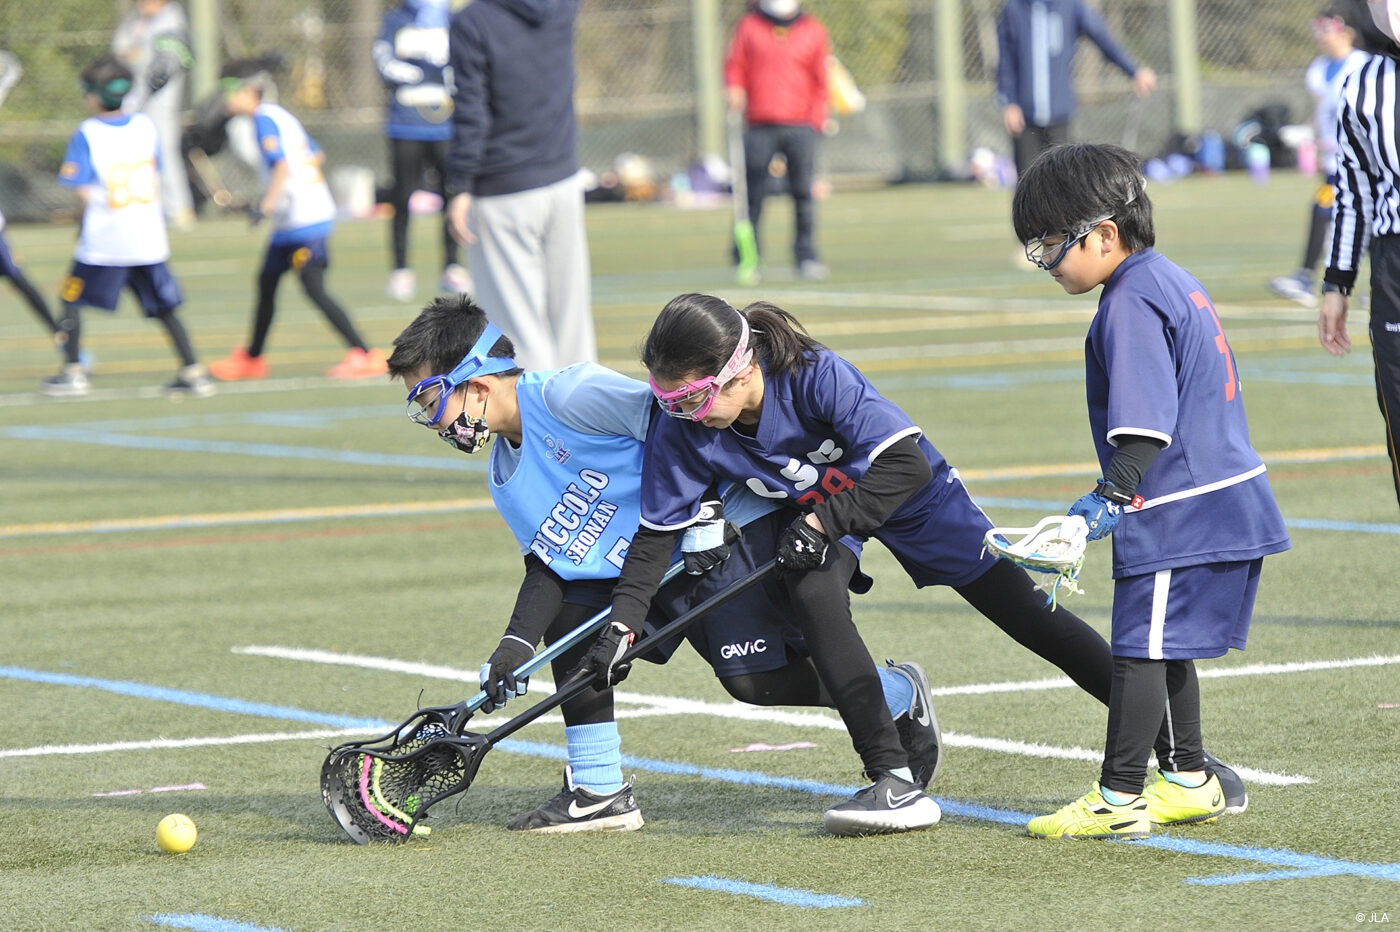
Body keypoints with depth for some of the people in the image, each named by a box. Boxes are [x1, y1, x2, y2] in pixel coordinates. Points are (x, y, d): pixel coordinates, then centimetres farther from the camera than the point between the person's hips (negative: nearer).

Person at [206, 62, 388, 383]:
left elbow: (281, 164, -23)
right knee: (266, 281, 18)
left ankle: (365, 355, -16)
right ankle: (251, 359, 31)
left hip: (304, 220, -11)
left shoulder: (264, 119, -12)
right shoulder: (281, 116, 16)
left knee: (314, 289, -14)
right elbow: (316, 155, 23)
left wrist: (266, 206, -24)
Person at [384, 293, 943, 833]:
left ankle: (900, 695, 9)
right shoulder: (506, 480, 11)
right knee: (568, 609, -4)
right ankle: (598, 791, 2)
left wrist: (701, 513, -23)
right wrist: (515, 647, -5)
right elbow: (546, 561, 9)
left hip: (729, 529, -9)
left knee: (756, 678, -16)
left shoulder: (568, 394, -19)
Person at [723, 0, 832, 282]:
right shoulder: (748, 26, 9)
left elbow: (821, 79, 10)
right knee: (752, 192, -3)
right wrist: (734, 89, -11)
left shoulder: (813, 31, 10)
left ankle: (806, 256, 5)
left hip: (800, 126, 1)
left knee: (803, 192, -3)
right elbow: (735, 65, 10)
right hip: (759, 126, 0)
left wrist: (816, 118, 0)